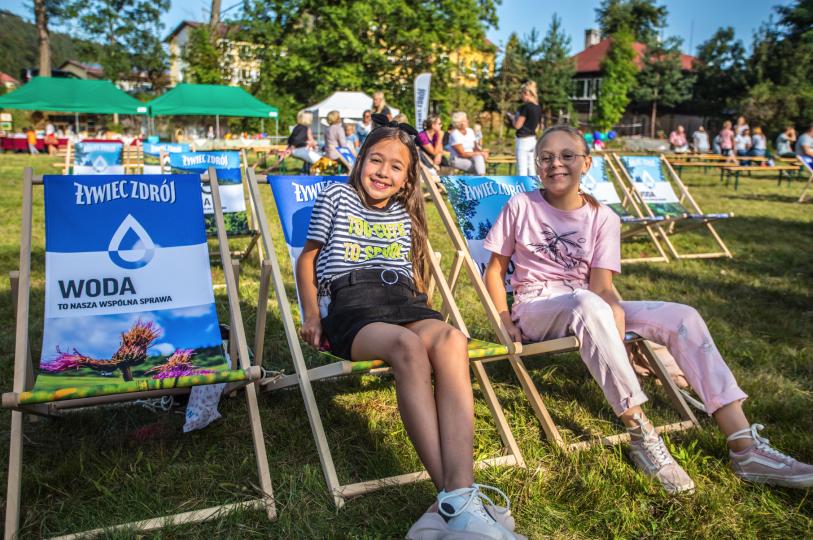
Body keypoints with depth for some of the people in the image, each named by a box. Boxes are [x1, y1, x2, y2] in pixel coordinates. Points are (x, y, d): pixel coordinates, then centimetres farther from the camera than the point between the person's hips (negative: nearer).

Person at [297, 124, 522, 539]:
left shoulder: (406, 214, 27)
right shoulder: (337, 196, 18)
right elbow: (307, 258, 18)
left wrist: (422, 312, 12)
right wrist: (312, 315, 6)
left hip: (403, 302, 3)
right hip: (349, 304, -3)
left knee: (451, 340, -35)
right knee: (408, 345, -39)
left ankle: (459, 496, -48)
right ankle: (454, 498, -43)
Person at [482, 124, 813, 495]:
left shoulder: (602, 218, 3)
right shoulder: (521, 207, -1)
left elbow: (600, 285, -6)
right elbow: (495, 269, 3)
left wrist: (615, 311, -29)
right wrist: (505, 320, -11)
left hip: (589, 305, 4)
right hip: (536, 308, -4)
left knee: (682, 316, -17)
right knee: (588, 305, -41)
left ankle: (744, 448, -17)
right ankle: (640, 433, -32)